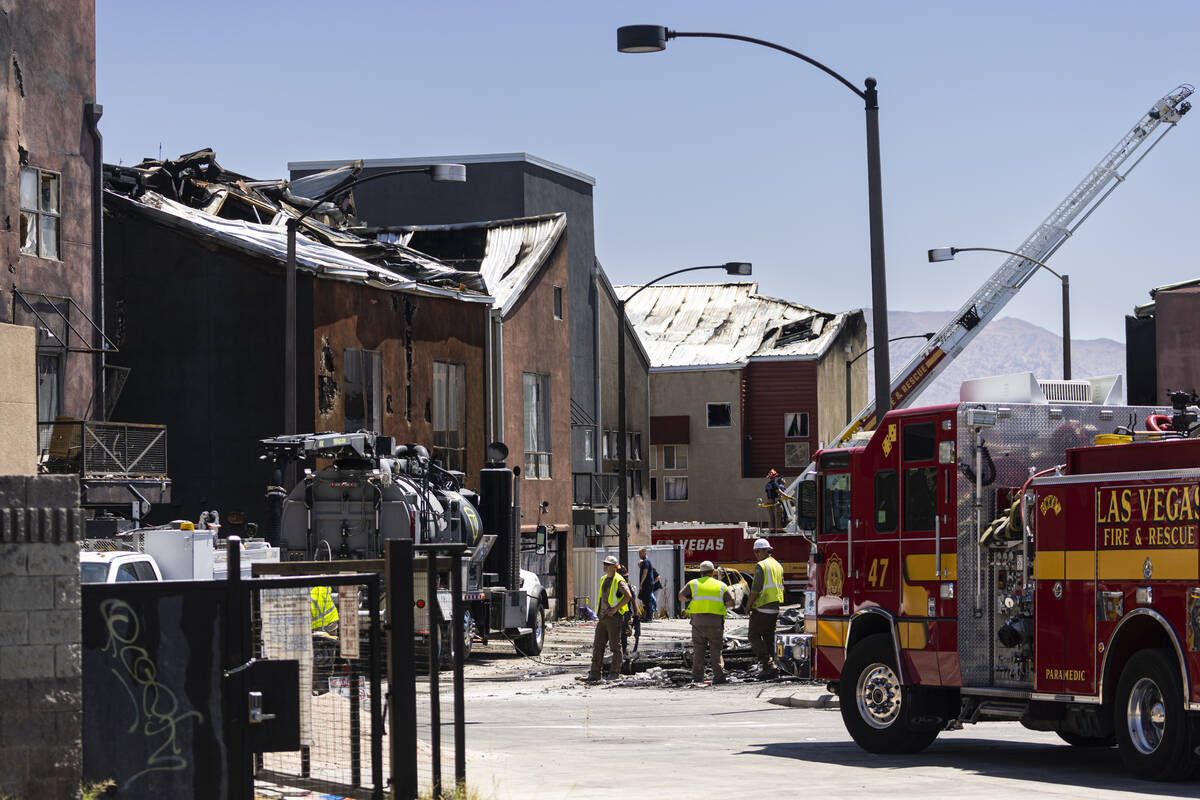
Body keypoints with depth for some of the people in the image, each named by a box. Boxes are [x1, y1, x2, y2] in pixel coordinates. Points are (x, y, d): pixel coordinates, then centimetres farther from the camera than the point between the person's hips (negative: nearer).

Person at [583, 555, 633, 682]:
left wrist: (615, 608, -18)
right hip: (602, 617, 8)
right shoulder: (603, 580, 16)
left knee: (615, 646, -2)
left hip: (614, 618, -8)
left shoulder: (619, 581, -9)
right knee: (597, 646, 5)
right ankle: (595, 673, 6)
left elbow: (628, 596, -17)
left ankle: (615, 673, 3)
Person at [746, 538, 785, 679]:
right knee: (769, 637, 13)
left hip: (762, 608, -8)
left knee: (755, 636, -2)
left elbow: (756, 589, -17)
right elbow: (780, 587, 18)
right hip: (775, 608, 8)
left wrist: (749, 604, -6)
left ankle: (767, 664, -15)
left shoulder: (761, 566, -13)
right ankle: (772, 668, 10)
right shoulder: (778, 565, 14)